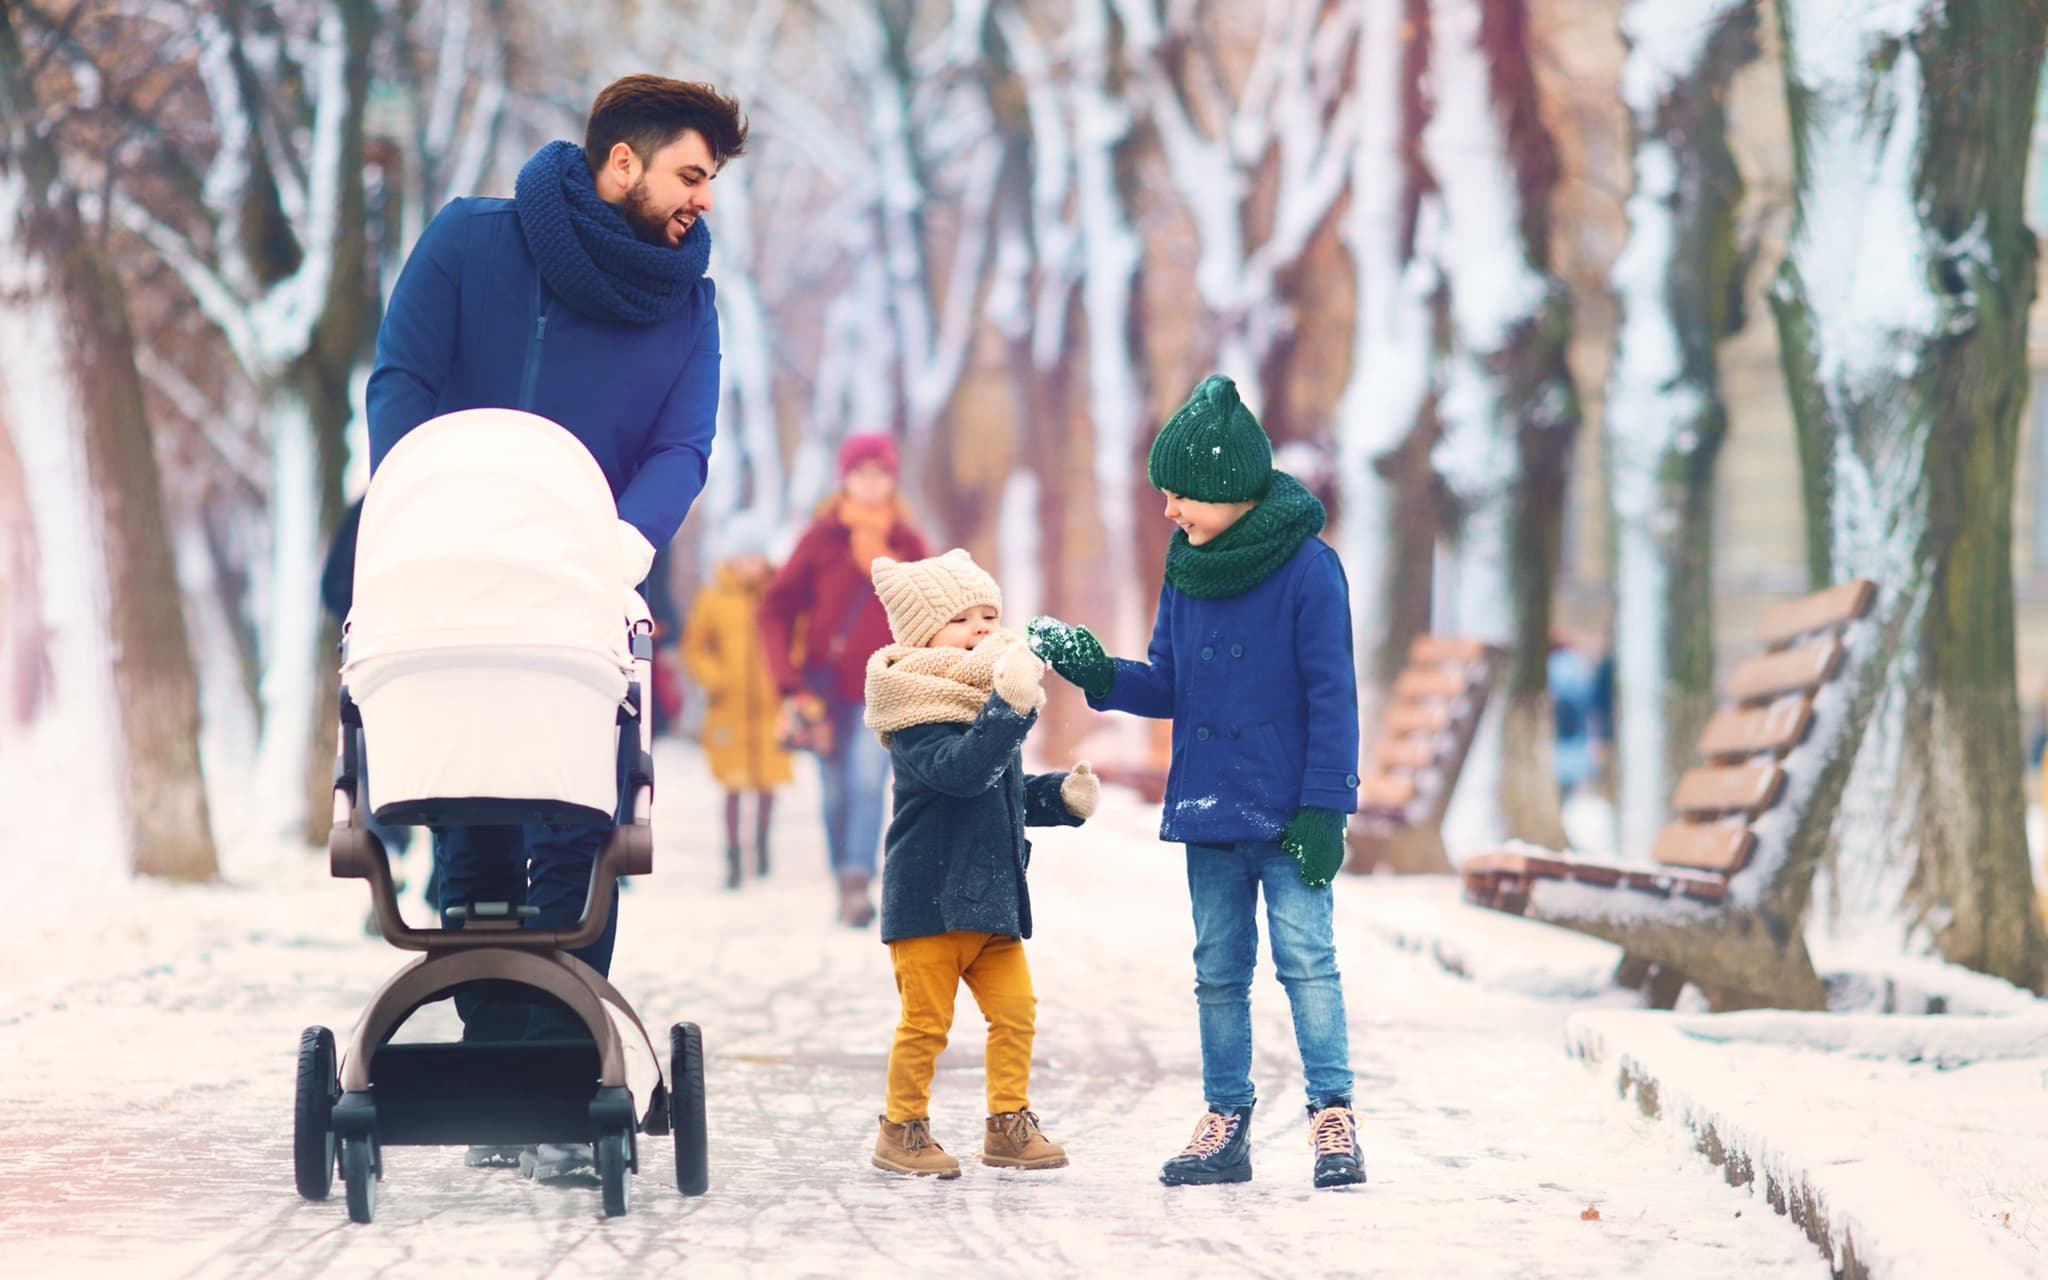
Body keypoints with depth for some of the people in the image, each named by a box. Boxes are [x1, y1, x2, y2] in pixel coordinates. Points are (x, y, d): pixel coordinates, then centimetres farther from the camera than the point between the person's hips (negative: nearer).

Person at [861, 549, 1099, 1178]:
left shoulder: (985, 705, 13)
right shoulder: (918, 714, -15)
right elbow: (958, 769, -33)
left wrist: (1061, 796, 12)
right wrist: (1007, 710, -42)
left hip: (993, 895, 8)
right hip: (930, 896, -8)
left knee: (1015, 1009, 6)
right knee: (926, 1019, -1)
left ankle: (1007, 1124, 16)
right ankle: (903, 1129, 12)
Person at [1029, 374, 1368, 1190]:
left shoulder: (1307, 570, -12)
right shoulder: (1186, 572, 6)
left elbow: (1332, 696, -11)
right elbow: (1169, 688, 12)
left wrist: (1325, 808, -14)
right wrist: (1099, 674, -7)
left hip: (1286, 815, -6)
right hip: (1206, 813, 6)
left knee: (1305, 957, -7)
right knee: (1218, 970, 10)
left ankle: (1333, 1117, -2)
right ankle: (1225, 1123, 16)